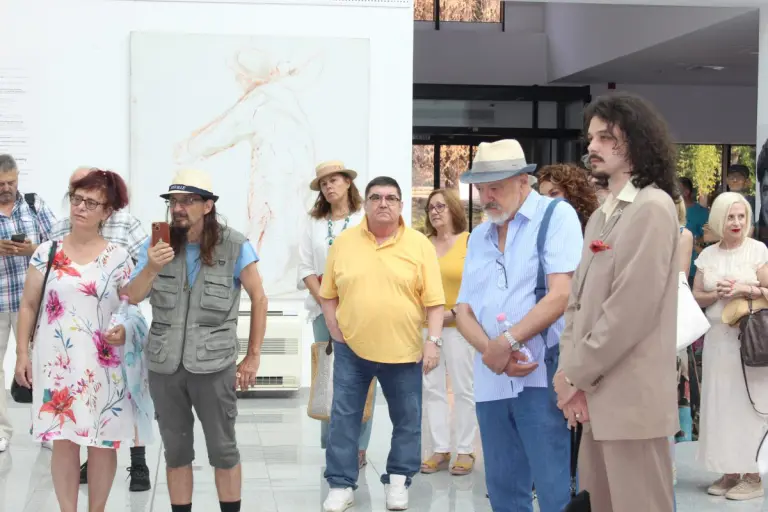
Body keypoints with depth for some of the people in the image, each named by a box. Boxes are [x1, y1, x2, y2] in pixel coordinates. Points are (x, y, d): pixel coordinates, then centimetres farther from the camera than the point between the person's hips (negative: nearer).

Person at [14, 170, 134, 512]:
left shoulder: (118, 258, 1)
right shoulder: (46, 253, 3)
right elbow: (28, 306, 7)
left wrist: (124, 330, -16)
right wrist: (22, 353, 3)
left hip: (103, 364, -1)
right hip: (57, 362, 1)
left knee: (102, 441, 5)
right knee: (63, 441, 4)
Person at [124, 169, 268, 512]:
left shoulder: (234, 247, -8)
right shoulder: (157, 245, 1)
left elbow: (259, 299, -1)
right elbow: (131, 298, -3)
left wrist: (253, 356, -1)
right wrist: (150, 268, -23)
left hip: (214, 366, -3)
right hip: (164, 366, 3)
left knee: (223, 451, 5)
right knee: (176, 452, 13)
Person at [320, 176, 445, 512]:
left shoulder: (419, 244, -3)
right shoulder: (344, 242, 2)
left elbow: (434, 300, -3)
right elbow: (328, 294, 8)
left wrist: (433, 340, -10)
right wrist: (335, 331, 0)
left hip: (403, 350, -1)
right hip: (351, 348, 1)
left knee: (407, 420, 9)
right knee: (344, 418, 4)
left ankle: (398, 481, 24)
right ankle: (341, 485, 14)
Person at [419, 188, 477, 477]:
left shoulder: (469, 241, -3)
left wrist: (454, 312, -16)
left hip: (457, 325, -4)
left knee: (462, 388, 2)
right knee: (432, 388, 6)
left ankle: (465, 451, 10)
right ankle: (440, 450, 13)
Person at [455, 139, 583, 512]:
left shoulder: (556, 215, -2)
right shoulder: (479, 235, 17)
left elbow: (562, 294, -13)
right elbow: (464, 310, 11)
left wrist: (507, 342, -16)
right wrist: (489, 351, -9)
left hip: (541, 375, -6)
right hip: (490, 380, 6)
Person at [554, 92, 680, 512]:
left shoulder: (652, 208, -11)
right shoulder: (601, 215, 18)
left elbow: (630, 310, -18)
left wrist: (576, 376, -11)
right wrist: (570, 372, -1)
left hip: (631, 398, -8)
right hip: (598, 393, 9)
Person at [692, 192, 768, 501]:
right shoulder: (707, 255, 9)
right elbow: (696, 296, 9)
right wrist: (717, 294, -8)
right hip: (718, 338, 5)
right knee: (720, 403, 5)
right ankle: (730, 471, 15)